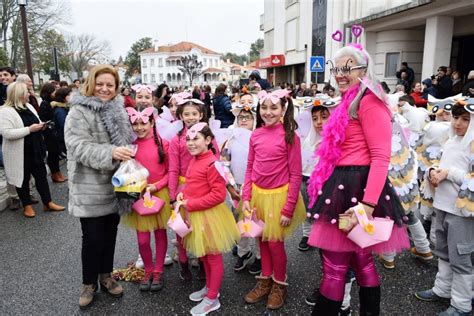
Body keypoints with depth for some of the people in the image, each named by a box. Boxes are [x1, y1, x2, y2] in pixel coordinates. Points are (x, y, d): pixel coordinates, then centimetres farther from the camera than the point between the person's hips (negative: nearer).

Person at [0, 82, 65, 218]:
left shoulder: (28, 107, 9)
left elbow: (35, 123, 22)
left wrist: (40, 126, -2)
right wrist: (29, 129, -25)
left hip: (35, 149, 7)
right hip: (20, 153, -7)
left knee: (41, 175, 10)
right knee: (23, 178, 7)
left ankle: (48, 203, 19)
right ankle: (27, 206, 22)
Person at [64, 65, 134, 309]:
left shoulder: (118, 111, 9)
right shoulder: (79, 112, -11)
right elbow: (78, 147, -22)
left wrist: (127, 155, 2)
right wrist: (110, 153, -34)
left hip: (115, 184, 6)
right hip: (90, 188, -5)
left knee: (110, 233, 16)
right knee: (93, 237, 4)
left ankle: (106, 275, 35)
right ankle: (89, 283, 25)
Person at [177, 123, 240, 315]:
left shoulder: (212, 163, -22)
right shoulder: (194, 160, 5)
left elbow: (218, 195, -25)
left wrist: (190, 204, -21)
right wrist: (183, 195, -1)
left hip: (209, 216, -9)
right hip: (195, 215, 9)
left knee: (213, 256, 8)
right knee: (203, 254, 22)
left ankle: (212, 299, 24)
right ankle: (209, 288, 42)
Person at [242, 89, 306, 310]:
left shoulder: (290, 136, -12)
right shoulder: (255, 135, 1)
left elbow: (296, 174, -11)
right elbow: (250, 168, 7)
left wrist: (289, 208, -13)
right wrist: (246, 197, 1)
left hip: (278, 196, -4)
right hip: (257, 195, 4)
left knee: (275, 242, 7)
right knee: (262, 240, 17)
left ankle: (280, 285, 31)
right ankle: (265, 281, 37)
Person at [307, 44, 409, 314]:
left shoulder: (369, 101, -12)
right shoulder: (350, 102, 18)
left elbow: (381, 157, -19)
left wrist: (368, 204, -25)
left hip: (357, 188, -10)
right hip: (345, 186, 10)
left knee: (335, 265, -2)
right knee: (361, 259, 18)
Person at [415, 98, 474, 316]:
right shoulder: (451, 142, 9)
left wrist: (449, 173, -20)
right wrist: (434, 171, -1)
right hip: (443, 205, 8)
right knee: (443, 252, 19)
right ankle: (442, 289, 35)